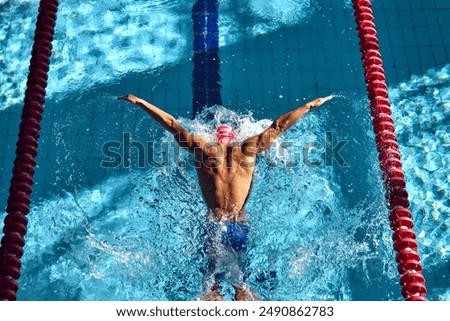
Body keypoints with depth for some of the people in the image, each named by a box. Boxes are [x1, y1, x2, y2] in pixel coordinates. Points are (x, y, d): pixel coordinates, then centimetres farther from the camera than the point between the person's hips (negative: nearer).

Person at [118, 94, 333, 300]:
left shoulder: (203, 148, 3)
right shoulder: (248, 149, 3)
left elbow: (170, 124, 9)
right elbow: (279, 126, 10)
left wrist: (140, 102, 17)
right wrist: (310, 105, 18)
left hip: (214, 223, 0)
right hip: (240, 224, 0)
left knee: (212, 274, 11)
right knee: (241, 277, 11)